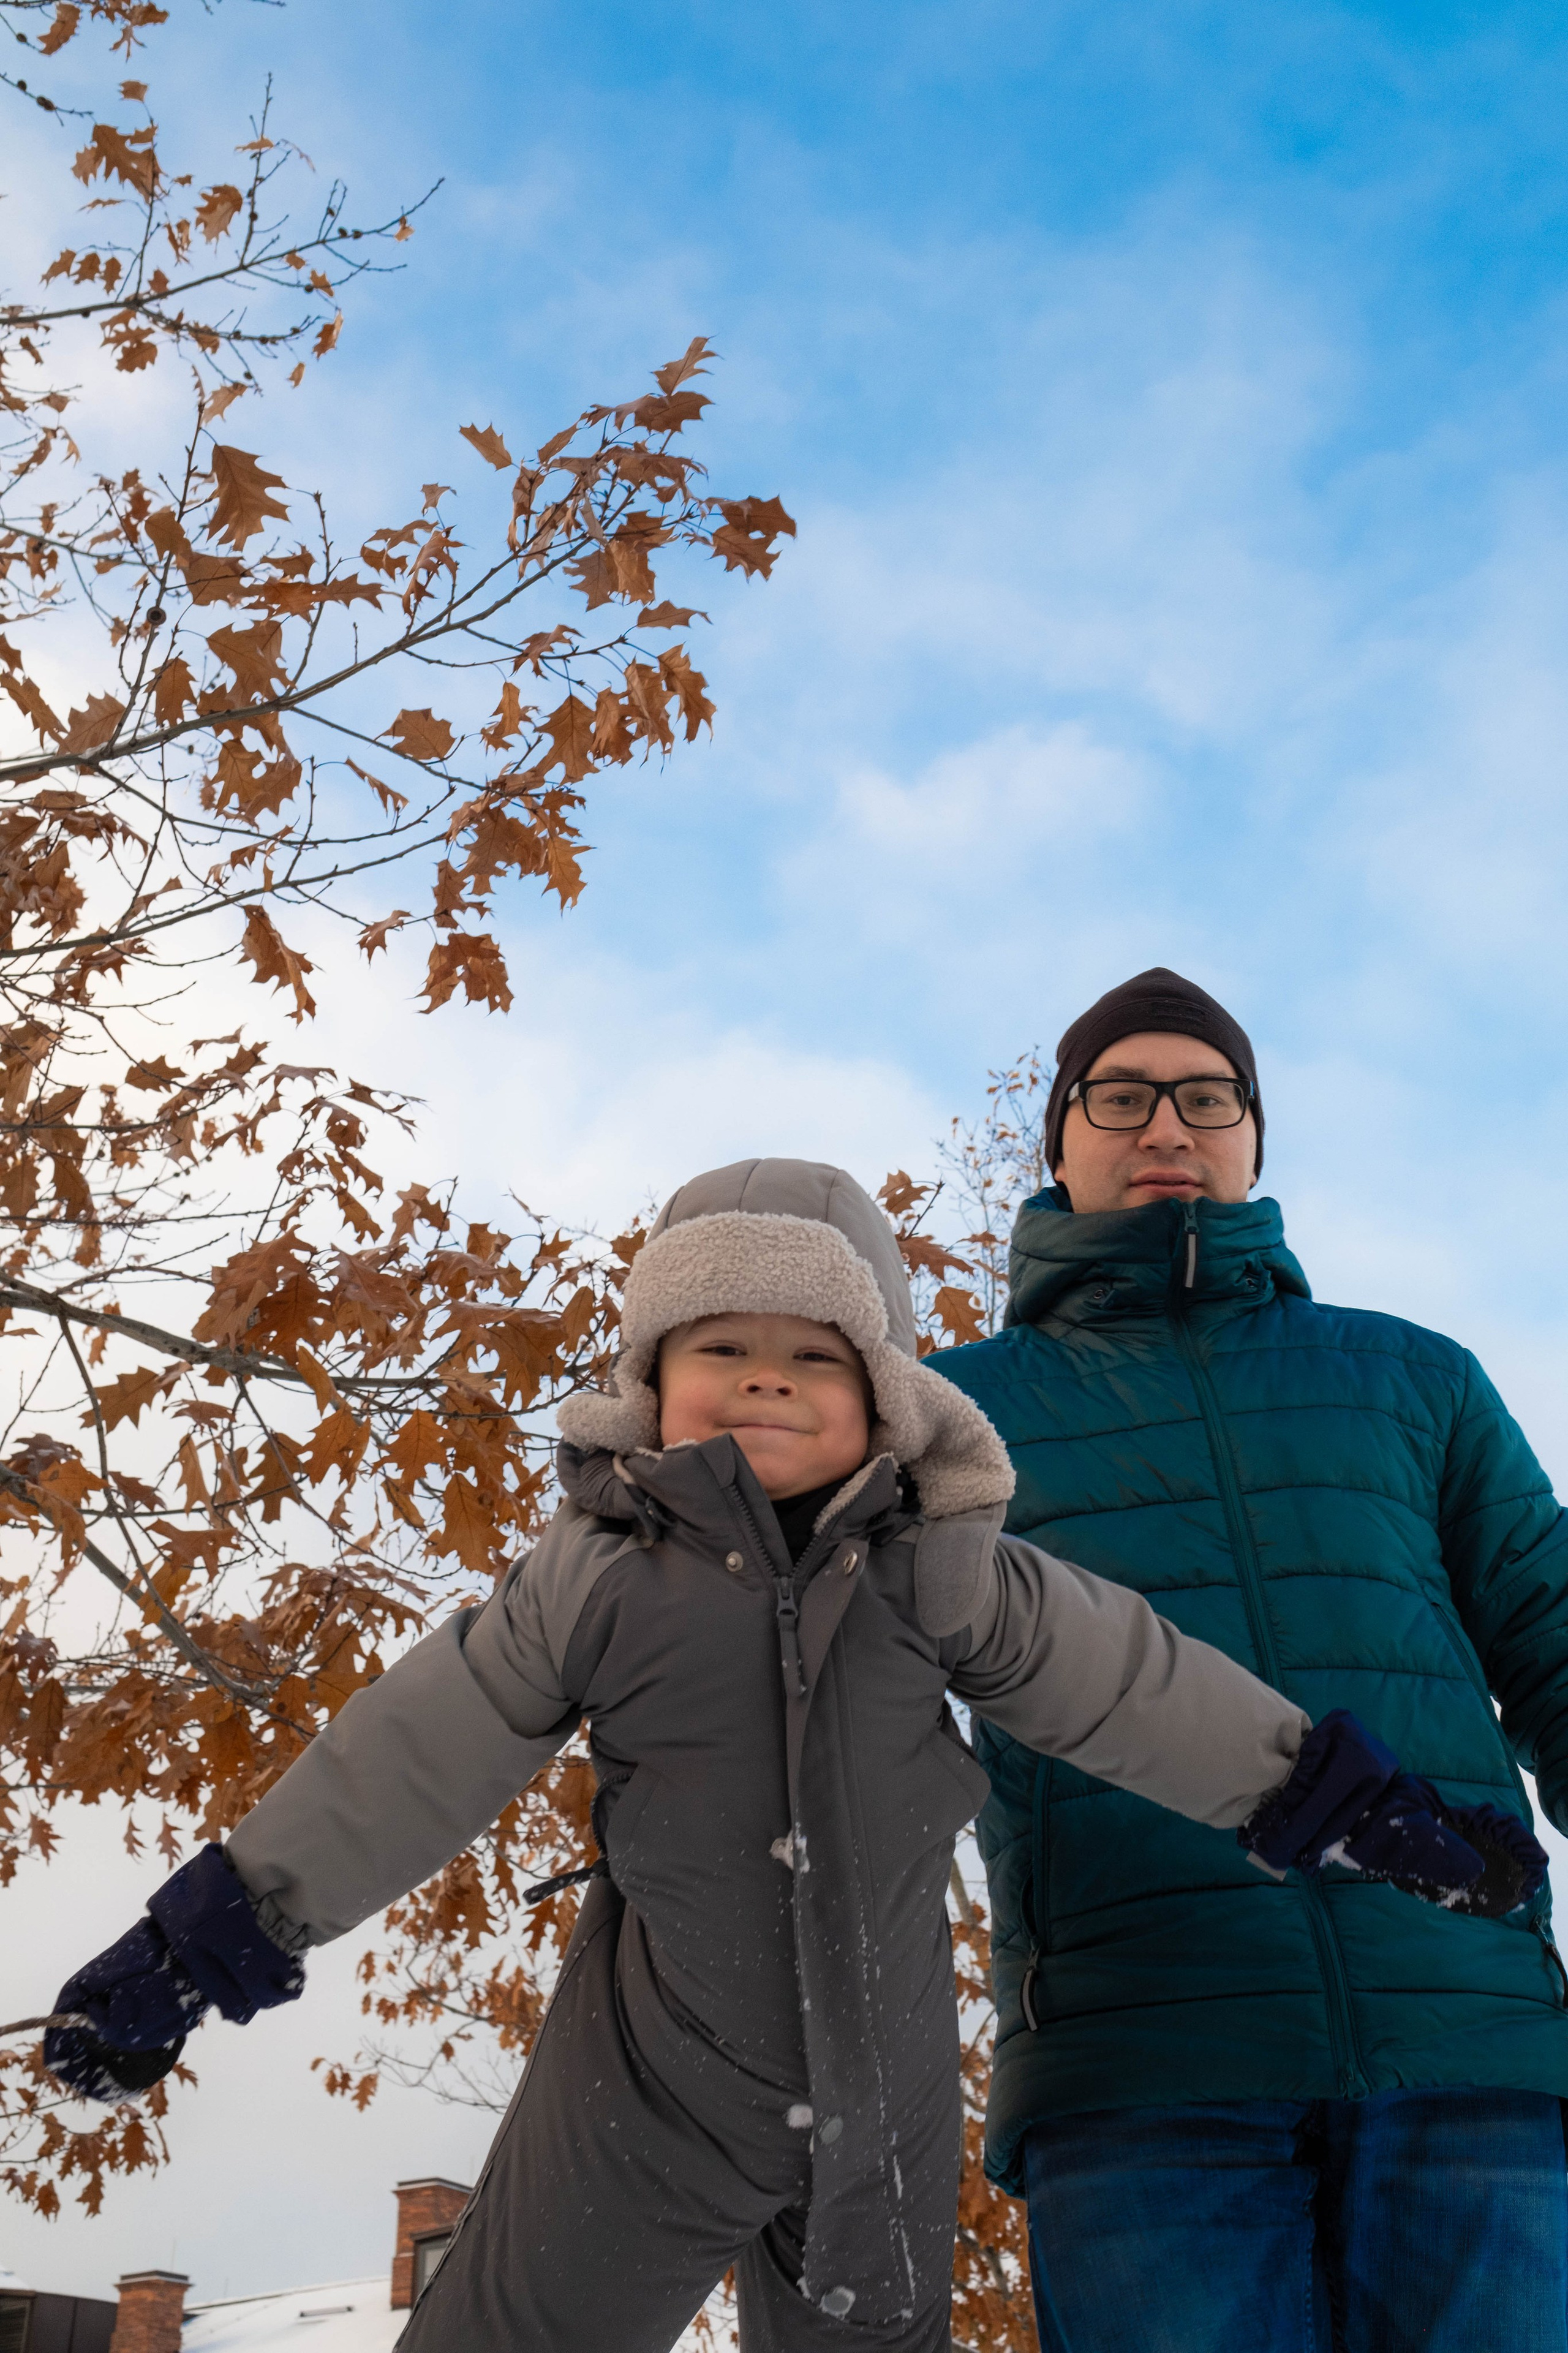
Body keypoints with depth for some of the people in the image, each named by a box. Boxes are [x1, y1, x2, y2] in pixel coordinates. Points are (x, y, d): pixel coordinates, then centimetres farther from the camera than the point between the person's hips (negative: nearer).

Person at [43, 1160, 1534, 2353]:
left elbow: (1123, 1685, 1)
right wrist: (210, 1936, -4)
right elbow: (409, 1762, -7)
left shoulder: (940, 1570, -7)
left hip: (888, 2092, 2)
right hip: (649, 2084, -2)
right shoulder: (601, 1577, -11)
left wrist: (1336, 1798, 5)